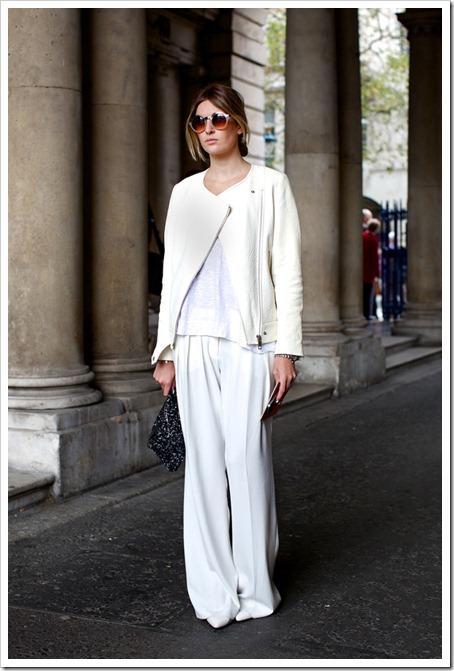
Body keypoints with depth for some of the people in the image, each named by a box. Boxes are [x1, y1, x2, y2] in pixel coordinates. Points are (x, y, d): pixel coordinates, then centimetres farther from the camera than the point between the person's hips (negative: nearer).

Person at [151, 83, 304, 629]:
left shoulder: (269, 186, 5)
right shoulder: (184, 193, 16)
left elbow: (287, 273, 0)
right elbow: (172, 274, 17)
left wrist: (285, 347, -7)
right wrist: (165, 349, 11)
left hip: (248, 342, -3)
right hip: (193, 343, 4)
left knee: (246, 458, -6)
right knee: (203, 461, 2)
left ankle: (254, 588, 7)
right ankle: (213, 590, 10)